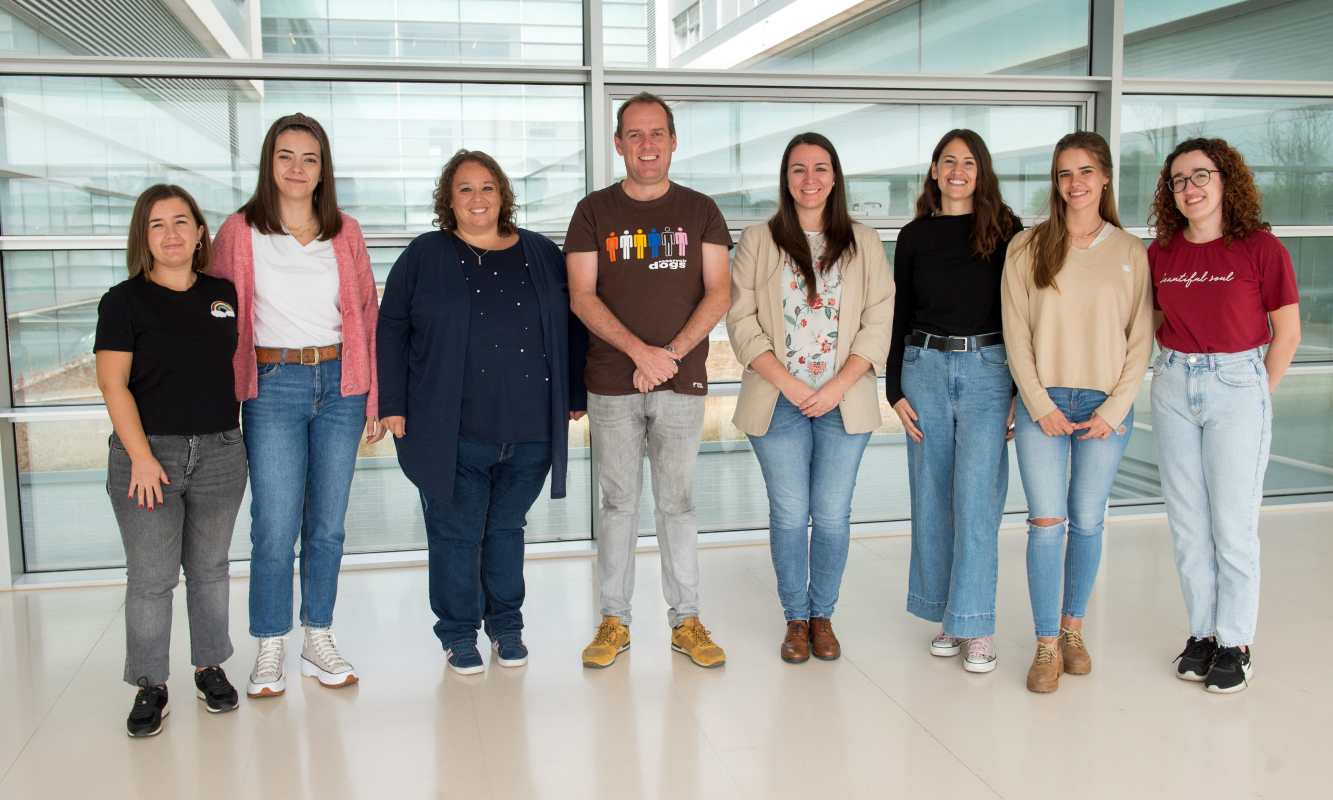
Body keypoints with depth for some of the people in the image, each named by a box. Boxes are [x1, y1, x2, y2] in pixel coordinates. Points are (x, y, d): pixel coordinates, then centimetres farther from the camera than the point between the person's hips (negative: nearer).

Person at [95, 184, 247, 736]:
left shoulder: (225, 295, 6)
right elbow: (114, 385, -8)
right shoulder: (124, 301, -4)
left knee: (209, 568, 13)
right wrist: (142, 458, -14)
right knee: (150, 578, 2)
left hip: (219, 451, 3)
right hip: (148, 452, -3)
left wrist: (236, 435, 9)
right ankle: (149, 686, 16)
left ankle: (210, 667, 28)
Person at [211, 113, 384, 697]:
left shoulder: (345, 234, 8)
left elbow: (366, 316, 9)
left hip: (339, 384, 2)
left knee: (327, 524, 9)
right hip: (273, 387, -2)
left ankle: (319, 642, 22)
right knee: (275, 528, -3)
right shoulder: (240, 232, 2)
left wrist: (375, 398, 6)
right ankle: (270, 650, 13)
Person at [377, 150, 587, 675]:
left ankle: (506, 626, 30)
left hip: (529, 430, 2)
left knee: (507, 528, 14)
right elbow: (391, 330, 2)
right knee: (456, 532, 4)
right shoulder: (424, 257, 2)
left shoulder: (541, 255, 8)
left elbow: (570, 327, 12)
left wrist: (575, 395, 10)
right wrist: (393, 403, -4)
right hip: (454, 431, -2)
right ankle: (459, 633, 21)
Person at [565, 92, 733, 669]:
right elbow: (581, 296, -3)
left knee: (677, 503, 6)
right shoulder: (594, 211, 5)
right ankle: (614, 621, 17)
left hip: (681, 383, 0)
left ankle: (686, 620, 16)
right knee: (618, 503, 6)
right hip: (612, 384, 0)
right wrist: (641, 350, -15)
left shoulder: (700, 211, 8)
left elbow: (718, 294, 1)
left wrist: (671, 353, -12)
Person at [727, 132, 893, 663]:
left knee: (832, 514, 5)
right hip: (779, 401, -1)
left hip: (844, 401, 1)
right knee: (789, 514, 4)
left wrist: (836, 388, -10)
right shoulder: (758, 241, 3)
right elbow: (742, 323, -2)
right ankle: (795, 618, 20)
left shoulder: (863, 243, 7)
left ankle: (822, 615, 22)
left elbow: (878, 324, 1)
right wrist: (789, 384, -11)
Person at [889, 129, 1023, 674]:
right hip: (924, 368, 3)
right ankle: (948, 615, 18)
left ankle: (977, 626, 0)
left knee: (976, 497, -9)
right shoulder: (913, 237, 10)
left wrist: (1022, 391, -3)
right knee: (931, 499, 6)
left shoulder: (1005, 231, 3)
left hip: (988, 369, -3)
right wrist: (896, 391, 4)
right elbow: (900, 317, 11)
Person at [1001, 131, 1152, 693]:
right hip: (1042, 404, -1)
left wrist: (1114, 410, -5)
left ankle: (1072, 629, 26)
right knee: (1046, 523, -3)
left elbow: (1140, 339, 4)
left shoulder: (1131, 252, 5)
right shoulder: (1027, 247, 2)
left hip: (1106, 408, 1)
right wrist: (1041, 405, -8)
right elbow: (1016, 334, -1)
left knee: (1087, 523, 7)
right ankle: (1047, 645, 7)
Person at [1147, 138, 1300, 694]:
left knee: (1233, 525, 0)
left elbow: (1287, 334, -2)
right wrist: (1174, 373, 6)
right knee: (1187, 524, 9)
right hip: (1172, 387, 4)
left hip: (1237, 384, -4)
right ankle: (1202, 632, 22)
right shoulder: (1160, 252, 4)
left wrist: (1257, 396, -1)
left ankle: (1235, 644, 13)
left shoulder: (1261, 248, -7)